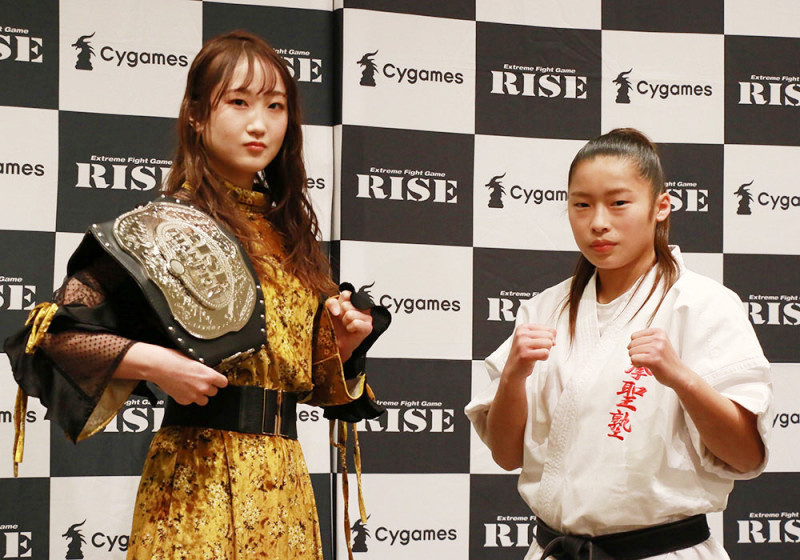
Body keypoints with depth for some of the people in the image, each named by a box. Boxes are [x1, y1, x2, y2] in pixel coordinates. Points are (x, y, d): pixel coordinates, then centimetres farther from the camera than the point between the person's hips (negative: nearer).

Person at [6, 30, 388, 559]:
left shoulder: (291, 233, 13)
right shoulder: (168, 223, -6)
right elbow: (52, 331, -11)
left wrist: (340, 345, 1)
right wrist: (154, 363, -21)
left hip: (285, 483, 6)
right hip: (198, 480, -6)